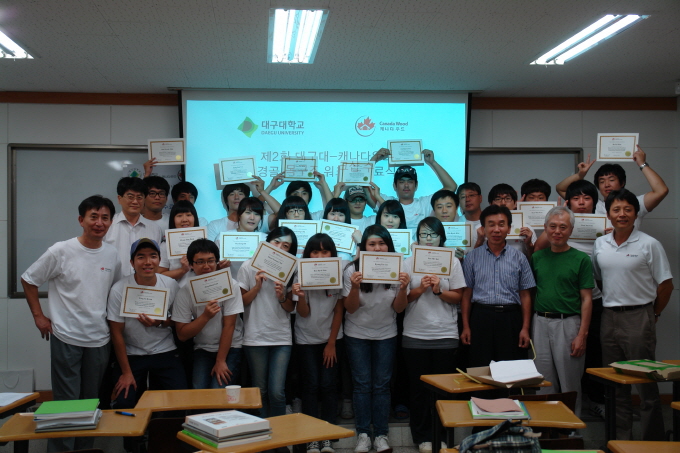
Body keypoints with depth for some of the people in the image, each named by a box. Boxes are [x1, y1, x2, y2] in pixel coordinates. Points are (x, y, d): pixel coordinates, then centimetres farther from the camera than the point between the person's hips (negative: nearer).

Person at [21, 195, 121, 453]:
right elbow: (28, 280, 2)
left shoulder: (112, 255, 3)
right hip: (66, 338, -4)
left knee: (92, 403, 13)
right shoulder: (61, 252, -8)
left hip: (100, 340, 4)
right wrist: (38, 316, -1)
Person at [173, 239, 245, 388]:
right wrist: (206, 316, -22)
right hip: (202, 349, 2)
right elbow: (182, 335, -6)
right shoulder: (185, 292, -5)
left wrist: (220, 361, -13)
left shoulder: (229, 285, -11)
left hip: (230, 348, -2)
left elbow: (229, 325, -12)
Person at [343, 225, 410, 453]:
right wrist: (355, 287, -29)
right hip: (357, 335, -1)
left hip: (386, 335, 1)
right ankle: (362, 434, 15)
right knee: (363, 385, 5)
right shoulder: (352, 270, -13)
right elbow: (350, 308, -11)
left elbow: (398, 308, -6)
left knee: (382, 385, 6)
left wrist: (403, 288, -25)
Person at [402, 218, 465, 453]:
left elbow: (458, 297, 3)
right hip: (415, 334, 0)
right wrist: (420, 289, -13)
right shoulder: (408, 263, 4)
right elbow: (402, 298, 3)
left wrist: (439, 291, -13)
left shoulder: (453, 262, 4)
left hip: (445, 334, 0)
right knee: (419, 387, 6)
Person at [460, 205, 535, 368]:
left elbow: (525, 295, 6)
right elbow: (467, 294, 6)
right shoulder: (472, 258, 6)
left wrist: (525, 328, 0)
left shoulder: (519, 258, 7)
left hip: (510, 319, 0)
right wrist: (466, 327, 1)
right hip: (481, 317, 0)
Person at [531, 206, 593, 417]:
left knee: (570, 383, 3)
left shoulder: (581, 259, -2)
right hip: (541, 322, 4)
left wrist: (582, 334, -11)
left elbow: (586, 299, -4)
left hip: (568, 323, -3)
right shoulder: (537, 257, 9)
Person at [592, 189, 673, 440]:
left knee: (646, 382, -1)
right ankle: (620, 439, 24)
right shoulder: (600, 244, 7)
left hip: (639, 317, -5)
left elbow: (666, 284, -3)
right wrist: (612, 302, 11)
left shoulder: (649, 245, -6)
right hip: (609, 317, 5)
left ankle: (653, 441, 9)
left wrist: (653, 314, 2)